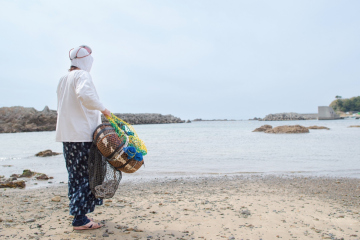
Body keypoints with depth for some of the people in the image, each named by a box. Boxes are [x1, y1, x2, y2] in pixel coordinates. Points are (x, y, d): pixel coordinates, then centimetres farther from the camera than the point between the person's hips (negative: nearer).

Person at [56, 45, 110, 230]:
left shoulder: (63, 79, 20)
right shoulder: (82, 75, -7)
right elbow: (84, 95, -28)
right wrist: (103, 109, -18)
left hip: (67, 134, 9)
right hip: (83, 133, -9)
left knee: (76, 175, 13)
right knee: (86, 175, -3)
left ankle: (79, 215, 20)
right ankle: (80, 219, 0)